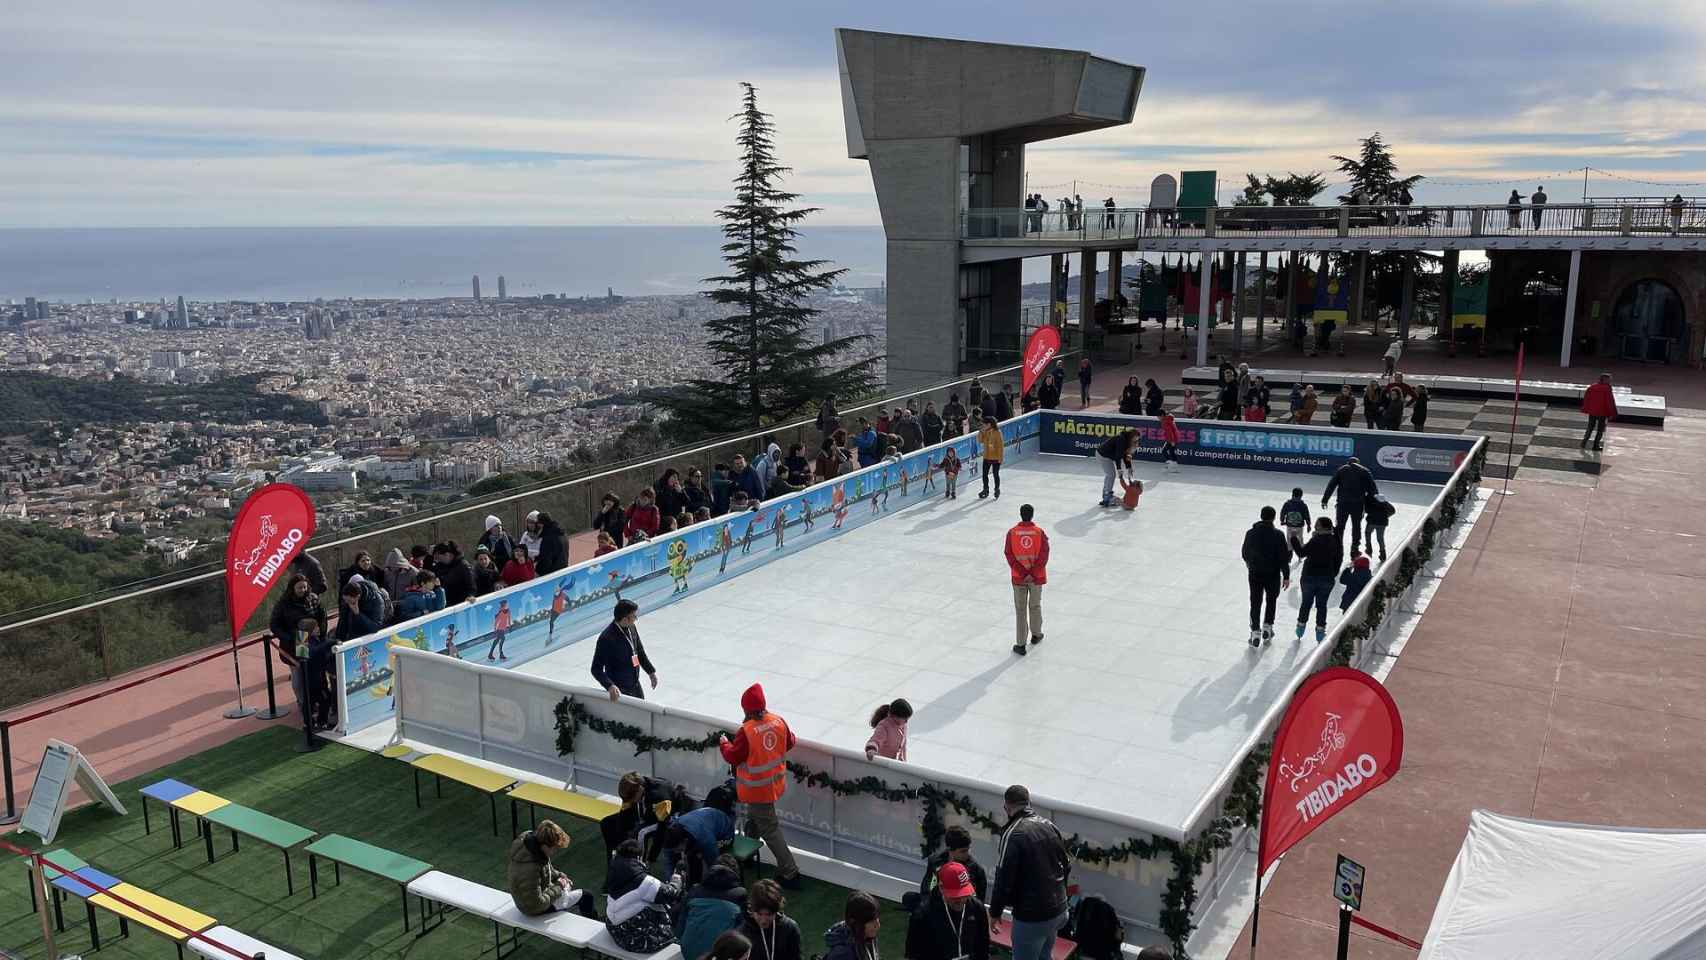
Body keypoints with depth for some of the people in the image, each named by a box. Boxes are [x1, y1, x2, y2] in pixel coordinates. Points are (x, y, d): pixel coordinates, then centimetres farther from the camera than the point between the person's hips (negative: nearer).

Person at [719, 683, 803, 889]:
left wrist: (724, 744, 4)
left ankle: (789, 871, 3)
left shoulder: (746, 731, -28)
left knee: (769, 829, 2)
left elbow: (732, 757, -16)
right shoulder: (779, 722, -9)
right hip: (776, 783, 7)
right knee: (755, 817, 32)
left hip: (758, 789, -7)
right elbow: (790, 742, 7)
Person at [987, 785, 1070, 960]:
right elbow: (1067, 866, 12)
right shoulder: (1050, 826, 3)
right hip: (1058, 911, 7)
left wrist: (995, 912, -5)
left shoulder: (1013, 834, -18)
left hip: (1031, 916, -7)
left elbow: (1004, 878, -18)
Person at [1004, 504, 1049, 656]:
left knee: (1020, 610, 4)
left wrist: (1023, 573, -10)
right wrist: (1033, 574, -14)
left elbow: (1010, 555, -11)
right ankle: (1036, 635, 38)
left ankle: (1020, 645, 3)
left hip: (1018, 577, -1)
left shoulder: (1012, 533, -8)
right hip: (1037, 577, 1)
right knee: (1035, 606, 20)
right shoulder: (1039, 532, -8)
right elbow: (1044, 555, -13)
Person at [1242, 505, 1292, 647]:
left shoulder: (1250, 533, -3)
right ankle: (1267, 627, 19)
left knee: (1255, 603, 8)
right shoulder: (1278, 534, -13)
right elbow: (1283, 557, -12)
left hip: (1254, 574, 2)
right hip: (1273, 574, -2)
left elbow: (1245, 554, 9)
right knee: (1271, 601, 19)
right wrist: (1286, 576, -4)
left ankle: (1255, 631, 1)